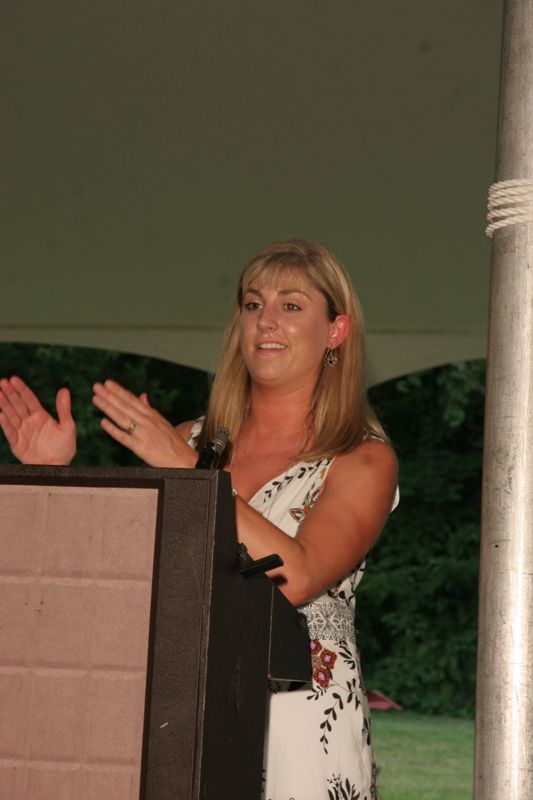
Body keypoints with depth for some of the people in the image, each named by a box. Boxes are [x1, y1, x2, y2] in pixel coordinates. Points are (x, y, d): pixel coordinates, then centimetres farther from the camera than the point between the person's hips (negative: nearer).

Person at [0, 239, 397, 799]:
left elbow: (296, 577, -18)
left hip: (301, 732, -3)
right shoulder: (192, 442, 11)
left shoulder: (363, 459, -1)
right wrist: (59, 476, -4)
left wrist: (186, 470, -18)